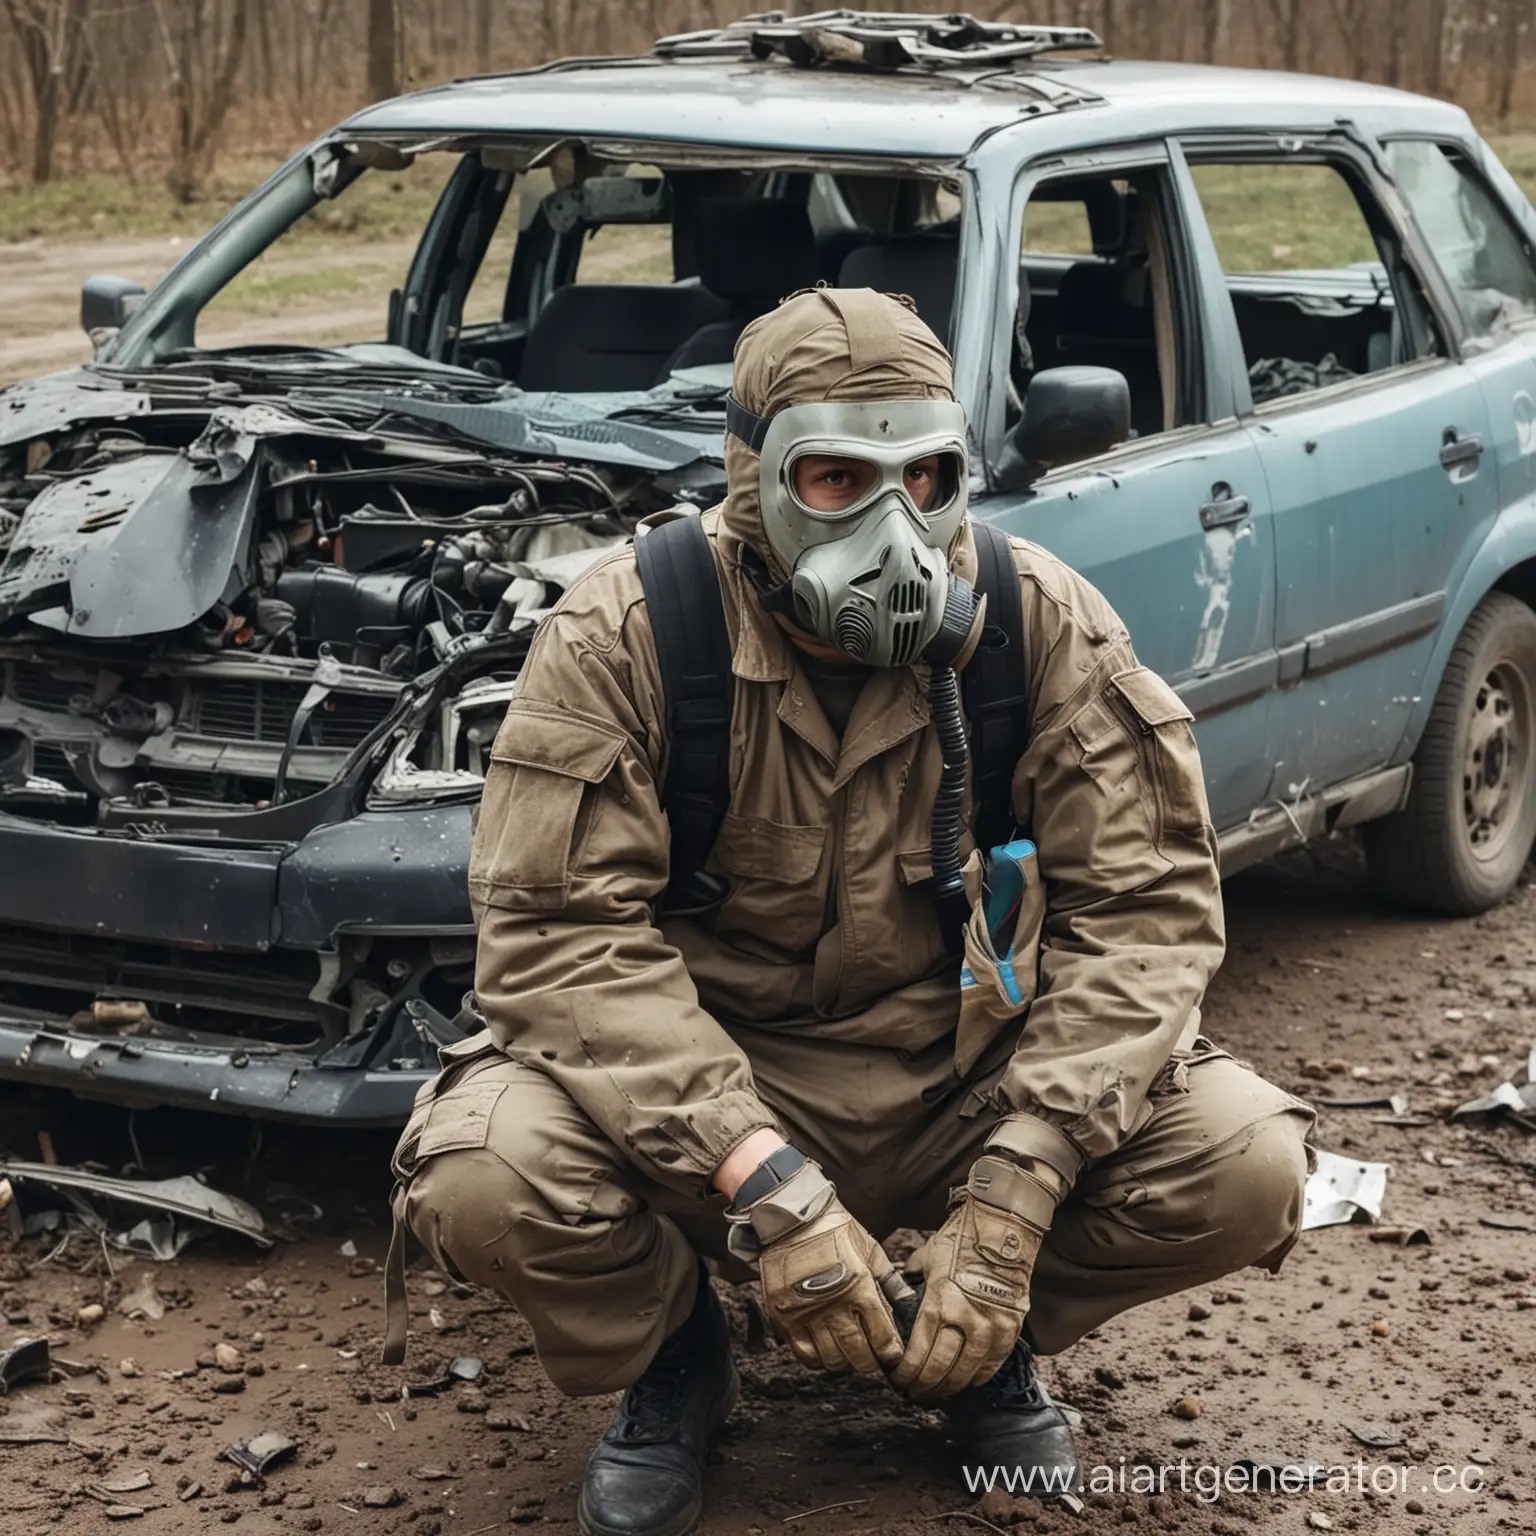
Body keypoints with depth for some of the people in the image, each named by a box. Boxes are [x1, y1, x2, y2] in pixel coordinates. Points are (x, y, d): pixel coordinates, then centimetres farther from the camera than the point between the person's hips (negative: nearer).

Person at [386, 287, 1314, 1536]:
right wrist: (763, 1182, -32)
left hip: (969, 1076, 2)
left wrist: (1015, 1196, -24)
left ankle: (994, 1342, 12)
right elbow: (559, 928, -21)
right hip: (707, 1076, -2)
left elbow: (1147, 905, -12)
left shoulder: (1046, 626, -11)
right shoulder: (623, 634, -17)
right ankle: (672, 1354, 6)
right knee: (483, 1180, -32)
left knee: (1248, 1169, -22)